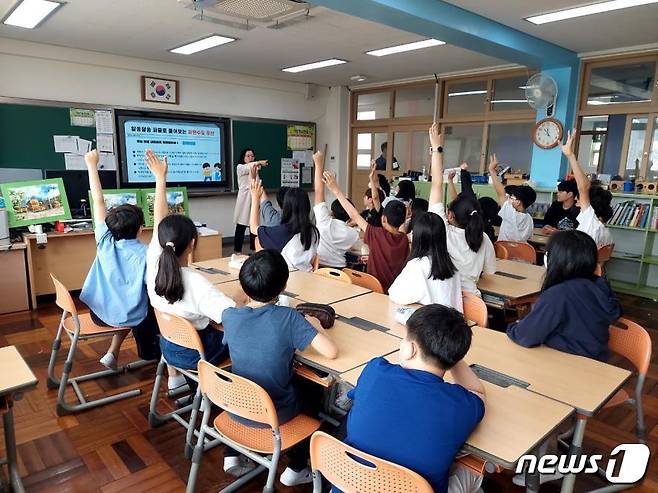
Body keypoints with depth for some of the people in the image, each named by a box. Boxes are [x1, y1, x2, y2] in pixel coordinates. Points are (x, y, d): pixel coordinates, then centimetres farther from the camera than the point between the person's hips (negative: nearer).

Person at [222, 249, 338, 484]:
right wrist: (316, 326, -6)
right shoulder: (288, 317, -24)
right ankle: (296, 469, 31)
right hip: (276, 414, -3)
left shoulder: (229, 316, -13)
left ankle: (233, 456, 32)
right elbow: (331, 352, -25)